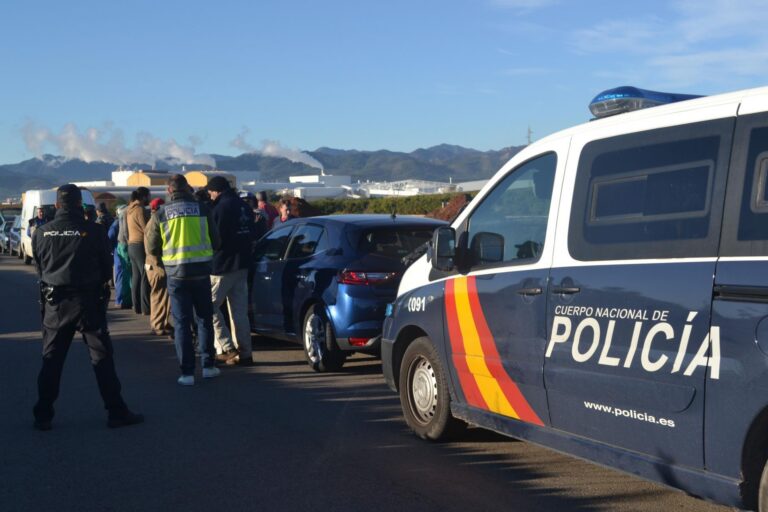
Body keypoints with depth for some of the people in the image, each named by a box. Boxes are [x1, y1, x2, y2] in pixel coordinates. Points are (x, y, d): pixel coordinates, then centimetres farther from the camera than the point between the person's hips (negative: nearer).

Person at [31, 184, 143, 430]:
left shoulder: (41, 233, -2)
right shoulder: (93, 231, -10)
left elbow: (39, 268, 9)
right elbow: (106, 268, 0)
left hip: (55, 302, 3)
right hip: (88, 300, -3)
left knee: (51, 359, 11)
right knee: (102, 357, 4)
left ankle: (43, 415, 14)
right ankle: (116, 412, 6)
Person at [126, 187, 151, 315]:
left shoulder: (130, 210, 13)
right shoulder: (140, 210, -14)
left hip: (131, 245, 9)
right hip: (141, 245, -9)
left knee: (136, 276, 10)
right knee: (145, 277, -7)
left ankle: (137, 306, 13)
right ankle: (146, 308, -8)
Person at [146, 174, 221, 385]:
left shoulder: (162, 212, -2)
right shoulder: (202, 208, -2)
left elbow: (152, 247, 3)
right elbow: (215, 241, 4)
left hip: (176, 273, 0)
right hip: (201, 271, 0)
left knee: (182, 322, 5)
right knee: (205, 318, 15)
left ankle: (187, 372, 2)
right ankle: (208, 365, 17)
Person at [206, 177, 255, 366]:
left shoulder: (221, 207, -14)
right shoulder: (244, 206, 12)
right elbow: (251, 234, 18)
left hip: (222, 266, -8)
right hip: (242, 265, 8)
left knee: (209, 306, 0)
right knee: (240, 311, 10)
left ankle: (227, 348, -7)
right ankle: (245, 352, 11)